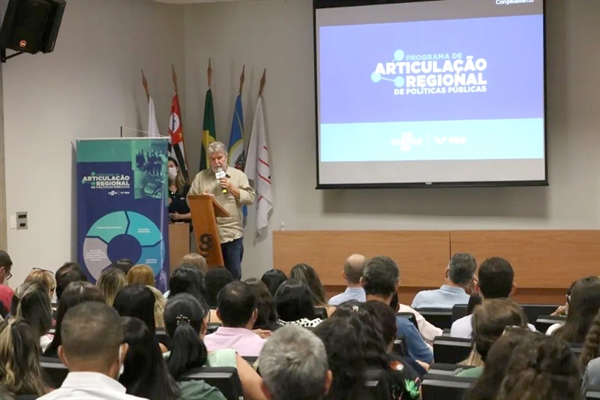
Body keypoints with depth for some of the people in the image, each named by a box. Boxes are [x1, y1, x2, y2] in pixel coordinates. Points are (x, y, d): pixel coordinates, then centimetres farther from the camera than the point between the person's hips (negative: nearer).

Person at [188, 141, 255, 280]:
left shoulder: (238, 175, 7)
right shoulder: (201, 176, 11)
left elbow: (250, 198, 1)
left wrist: (232, 188, -9)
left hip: (232, 234, -1)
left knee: (233, 274, 3)